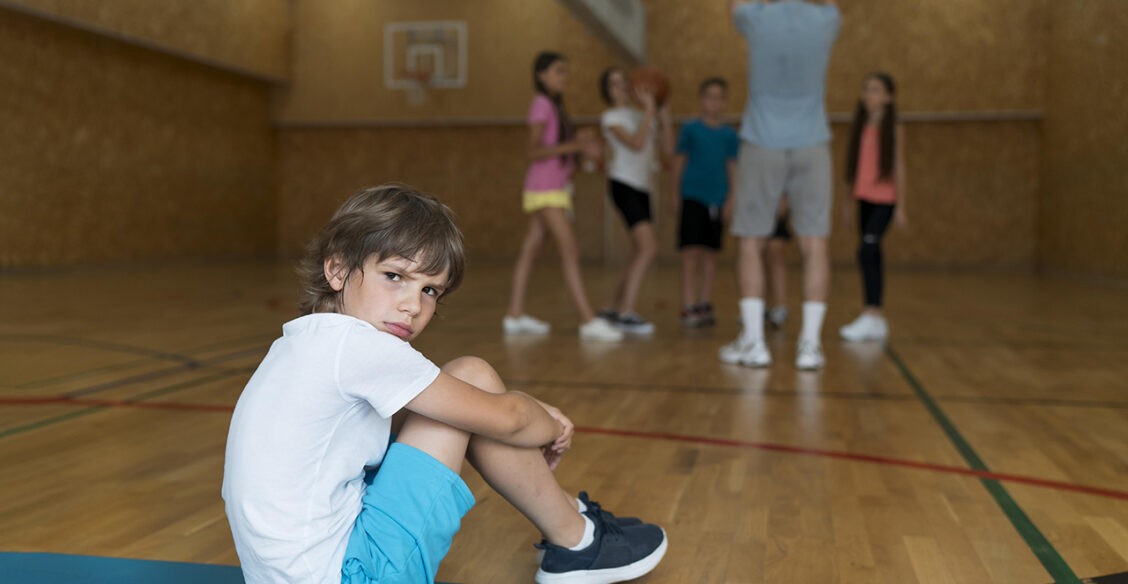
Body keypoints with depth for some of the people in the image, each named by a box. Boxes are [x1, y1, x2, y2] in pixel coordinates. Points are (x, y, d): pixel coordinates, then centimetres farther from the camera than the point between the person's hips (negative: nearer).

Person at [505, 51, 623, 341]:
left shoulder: (554, 105, 16)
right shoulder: (541, 104, -11)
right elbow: (533, 152, -18)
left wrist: (579, 141, 3)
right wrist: (573, 145, -27)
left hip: (555, 188, 9)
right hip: (545, 190, -9)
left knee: (530, 250, 10)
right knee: (570, 252, -13)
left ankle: (515, 315, 15)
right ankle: (588, 321, -15)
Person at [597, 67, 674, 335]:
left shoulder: (643, 117, 18)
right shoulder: (611, 117, -1)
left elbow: (666, 148, 7)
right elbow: (636, 144, -17)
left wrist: (664, 116, 0)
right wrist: (648, 110, -15)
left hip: (642, 188, 8)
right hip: (623, 185, -8)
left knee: (640, 255, 10)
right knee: (648, 247, -20)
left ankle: (611, 308, 19)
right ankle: (626, 312, -18)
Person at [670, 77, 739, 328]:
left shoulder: (729, 135, 7)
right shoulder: (690, 129, 2)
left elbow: (732, 168, 8)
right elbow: (679, 161, 5)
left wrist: (730, 200, 1)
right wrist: (675, 193, 1)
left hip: (717, 200, 3)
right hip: (692, 196, -3)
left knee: (711, 253, 7)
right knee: (691, 252, -6)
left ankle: (704, 304, 16)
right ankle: (688, 307, -2)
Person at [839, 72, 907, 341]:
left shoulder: (893, 129, -3)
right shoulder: (860, 127, 11)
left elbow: (898, 167, -4)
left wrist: (901, 206, -6)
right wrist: (847, 200, 14)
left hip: (884, 200, -6)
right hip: (864, 199, 6)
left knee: (867, 251, -19)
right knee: (872, 257, 9)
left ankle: (871, 314, -18)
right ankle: (876, 319, 15)